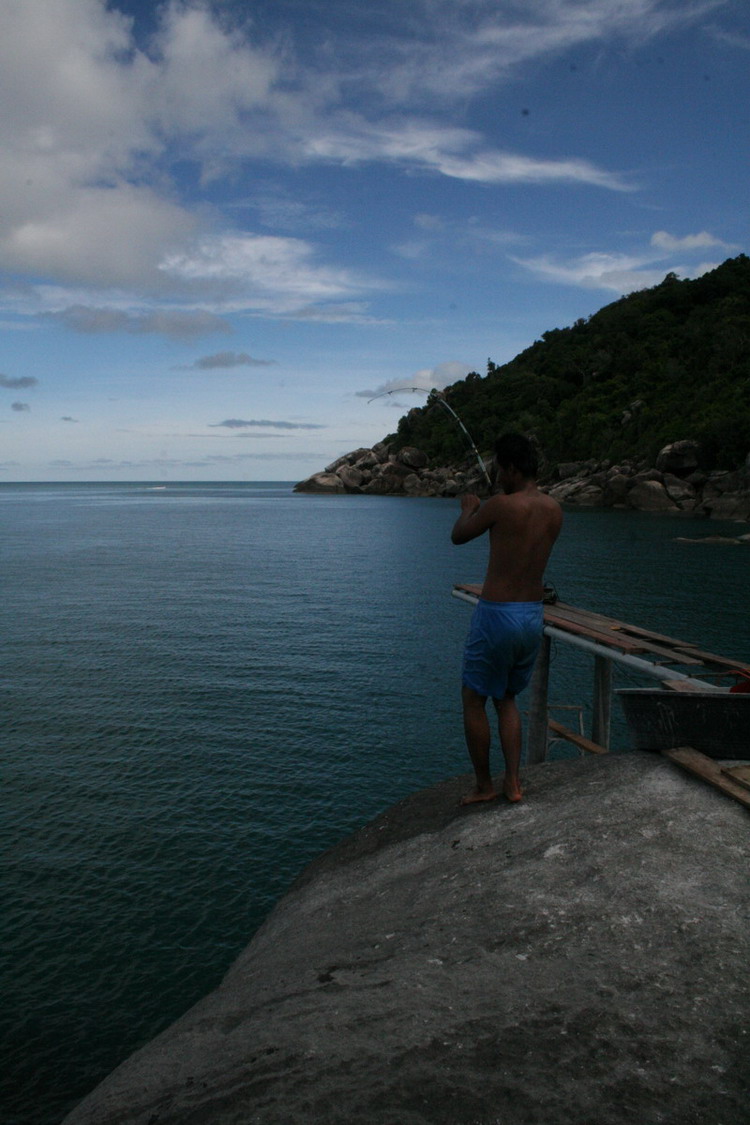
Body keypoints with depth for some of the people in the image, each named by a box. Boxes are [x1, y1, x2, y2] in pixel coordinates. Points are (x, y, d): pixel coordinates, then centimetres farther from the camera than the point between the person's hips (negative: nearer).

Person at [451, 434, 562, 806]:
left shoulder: (501, 505, -17)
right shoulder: (554, 510, 3)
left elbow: (458, 536, -2)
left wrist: (469, 508, 18)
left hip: (496, 615, -7)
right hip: (534, 615, 7)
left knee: (473, 701, 11)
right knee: (506, 698, 22)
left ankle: (483, 786, 21)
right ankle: (513, 783, 21)